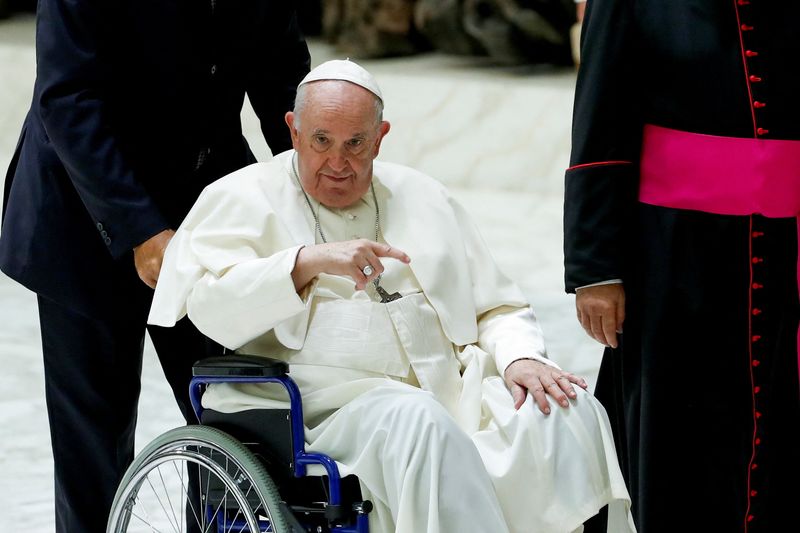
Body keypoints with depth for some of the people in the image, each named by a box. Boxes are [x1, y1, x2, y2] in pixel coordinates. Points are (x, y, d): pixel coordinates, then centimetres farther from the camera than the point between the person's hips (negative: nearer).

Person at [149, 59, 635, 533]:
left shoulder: (424, 198, 24)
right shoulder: (242, 198, 10)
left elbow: (497, 308, 25)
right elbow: (209, 307, -6)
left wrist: (519, 358, 2)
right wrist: (308, 261, -17)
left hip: (452, 395, 5)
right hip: (329, 411, -4)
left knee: (567, 412, -22)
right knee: (416, 421, -37)